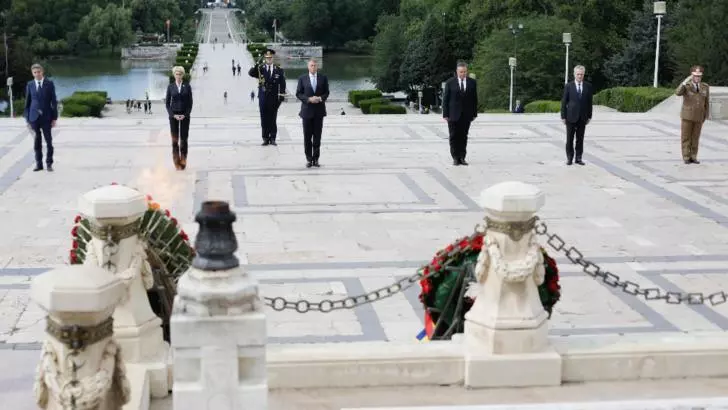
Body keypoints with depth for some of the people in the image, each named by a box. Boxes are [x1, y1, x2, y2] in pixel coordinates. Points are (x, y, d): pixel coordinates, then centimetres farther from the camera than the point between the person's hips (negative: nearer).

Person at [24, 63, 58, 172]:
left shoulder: (49, 84, 0)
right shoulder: (29, 85, 5)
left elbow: (54, 101, 0)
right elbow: (27, 103, 7)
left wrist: (55, 118, -4)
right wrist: (27, 119, 3)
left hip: (46, 117, -1)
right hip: (34, 117, 1)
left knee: (49, 141, 1)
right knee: (37, 141, 5)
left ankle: (49, 163, 9)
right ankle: (39, 164, 12)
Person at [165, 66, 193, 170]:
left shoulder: (187, 86, 2)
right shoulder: (170, 87, 2)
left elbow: (190, 102, 1)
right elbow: (167, 103, 2)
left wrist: (185, 115, -10)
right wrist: (173, 115, -10)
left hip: (185, 115, 0)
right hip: (173, 115, 0)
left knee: (184, 138, -1)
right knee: (175, 139, 0)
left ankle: (183, 161, 6)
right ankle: (176, 162, 5)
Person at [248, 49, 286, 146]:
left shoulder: (279, 69, 2)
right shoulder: (260, 68, 2)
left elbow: (282, 84, 1)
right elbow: (250, 73, -15)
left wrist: (281, 97, -6)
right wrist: (256, 66, -34)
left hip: (274, 98, -1)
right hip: (263, 97, 1)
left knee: (272, 119, 3)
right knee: (264, 119, 4)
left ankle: (272, 138, 11)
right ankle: (265, 139, 11)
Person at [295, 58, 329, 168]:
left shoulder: (323, 78, 5)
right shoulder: (302, 78, 2)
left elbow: (326, 92, 7)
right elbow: (298, 93, 0)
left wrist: (320, 98, -14)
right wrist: (309, 99, -15)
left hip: (319, 110, 1)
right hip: (307, 110, -1)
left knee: (317, 136, 3)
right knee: (307, 136, 2)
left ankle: (316, 159, 10)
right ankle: (309, 159, 9)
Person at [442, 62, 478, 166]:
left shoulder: (472, 82, 6)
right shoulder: (450, 83, -1)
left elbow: (474, 99, 9)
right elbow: (445, 99, 0)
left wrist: (474, 113, 5)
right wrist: (445, 114, -5)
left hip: (466, 114, 2)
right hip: (453, 114, -2)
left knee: (463, 137, 4)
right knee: (454, 137, 1)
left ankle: (462, 157, 9)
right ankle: (455, 158, 7)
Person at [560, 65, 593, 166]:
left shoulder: (588, 86, 5)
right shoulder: (568, 86, 0)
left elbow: (589, 102, 8)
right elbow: (564, 102, 0)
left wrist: (589, 116, 4)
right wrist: (563, 116, -4)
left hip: (583, 117, 2)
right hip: (571, 116, -2)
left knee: (580, 139, 5)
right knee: (569, 139, 2)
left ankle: (578, 158, 11)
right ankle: (569, 158, 9)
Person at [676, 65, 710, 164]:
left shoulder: (705, 87, 2)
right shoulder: (685, 86, -8)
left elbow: (706, 103, 7)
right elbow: (678, 93, -29)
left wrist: (706, 116, 5)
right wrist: (685, 82, -35)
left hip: (698, 117, 3)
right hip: (687, 115, -3)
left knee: (695, 138, 7)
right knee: (686, 137, 0)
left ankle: (693, 157, 14)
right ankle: (686, 157, 7)